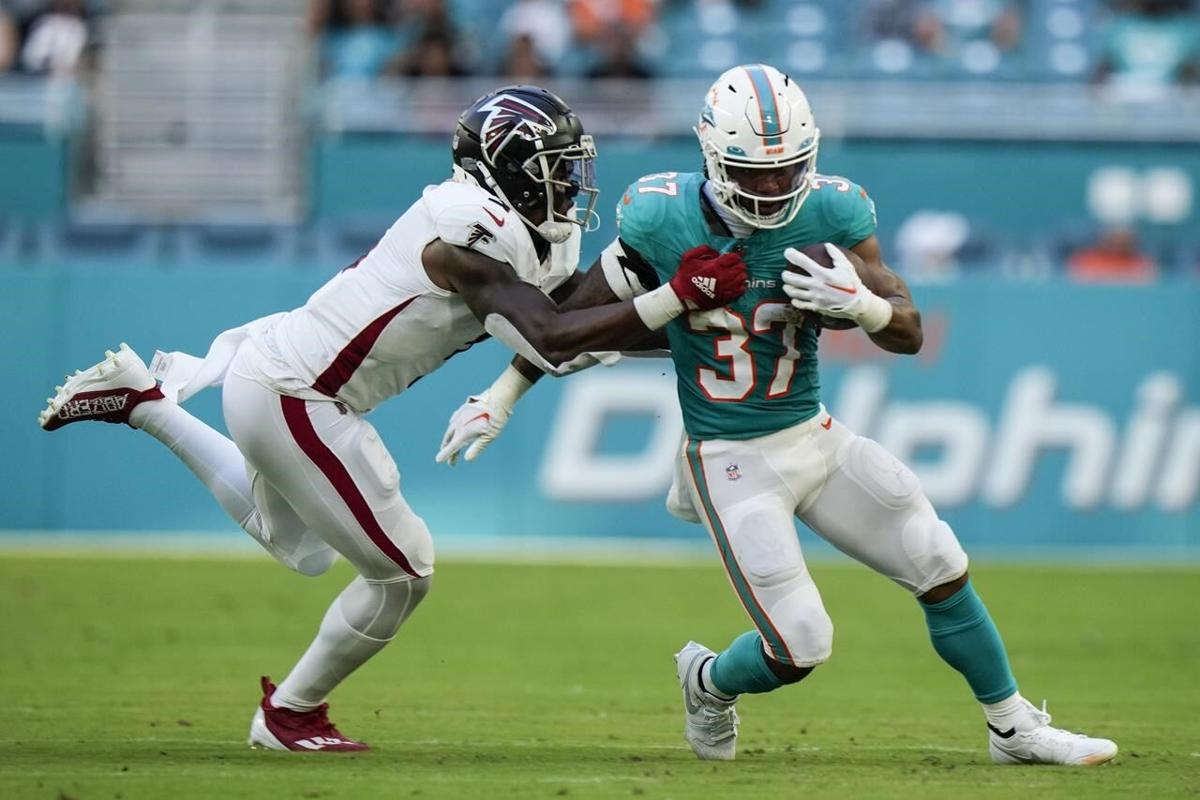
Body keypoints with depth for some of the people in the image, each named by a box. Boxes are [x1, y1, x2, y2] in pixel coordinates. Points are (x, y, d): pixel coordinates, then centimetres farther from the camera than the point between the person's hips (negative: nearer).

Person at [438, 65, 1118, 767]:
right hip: (730, 464, -3)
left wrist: (862, 303, -33)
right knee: (801, 648, -9)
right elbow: (582, 313, 1)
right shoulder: (662, 221, -15)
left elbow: (911, 334, -10)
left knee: (944, 573, 2)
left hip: (816, 438, 3)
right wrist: (501, 396, 4)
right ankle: (711, 684, 25)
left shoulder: (831, 215, -11)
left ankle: (1014, 728, 24)